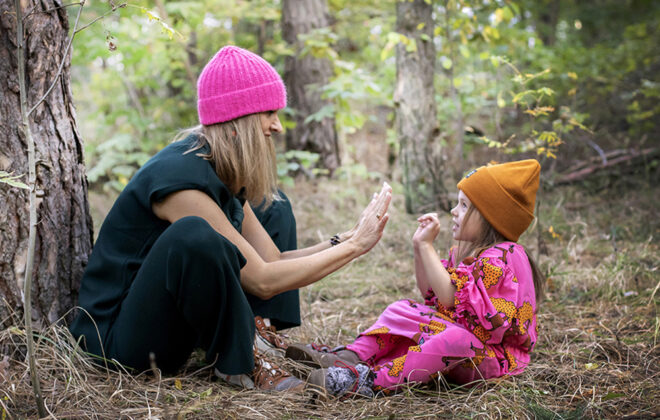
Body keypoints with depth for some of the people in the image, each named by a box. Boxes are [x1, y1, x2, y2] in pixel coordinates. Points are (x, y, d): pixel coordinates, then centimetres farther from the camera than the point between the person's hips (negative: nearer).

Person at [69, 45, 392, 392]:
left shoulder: (225, 171, 1)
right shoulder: (181, 176, -27)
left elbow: (271, 261, 2)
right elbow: (262, 281, -25)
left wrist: (346, 240, -8)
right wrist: (354, 246, -20)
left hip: (176, 316, 10)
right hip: (118, 337, -10)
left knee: (272, 208, 14)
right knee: (194, 235, -39)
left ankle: (260, 334, -3)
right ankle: (236, 362, -15)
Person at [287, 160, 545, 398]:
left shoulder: (503, 256, -17)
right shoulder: (465, 251, 14)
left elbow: (449, 296, -25)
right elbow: (430, 293, 18)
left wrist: (427, 245, -19)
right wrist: (419, 247, 7)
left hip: (493, 357, -9)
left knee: (455, 340, -40)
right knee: (402, 310, 4)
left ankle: (377, 381, -50)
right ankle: (353, 356, -16)